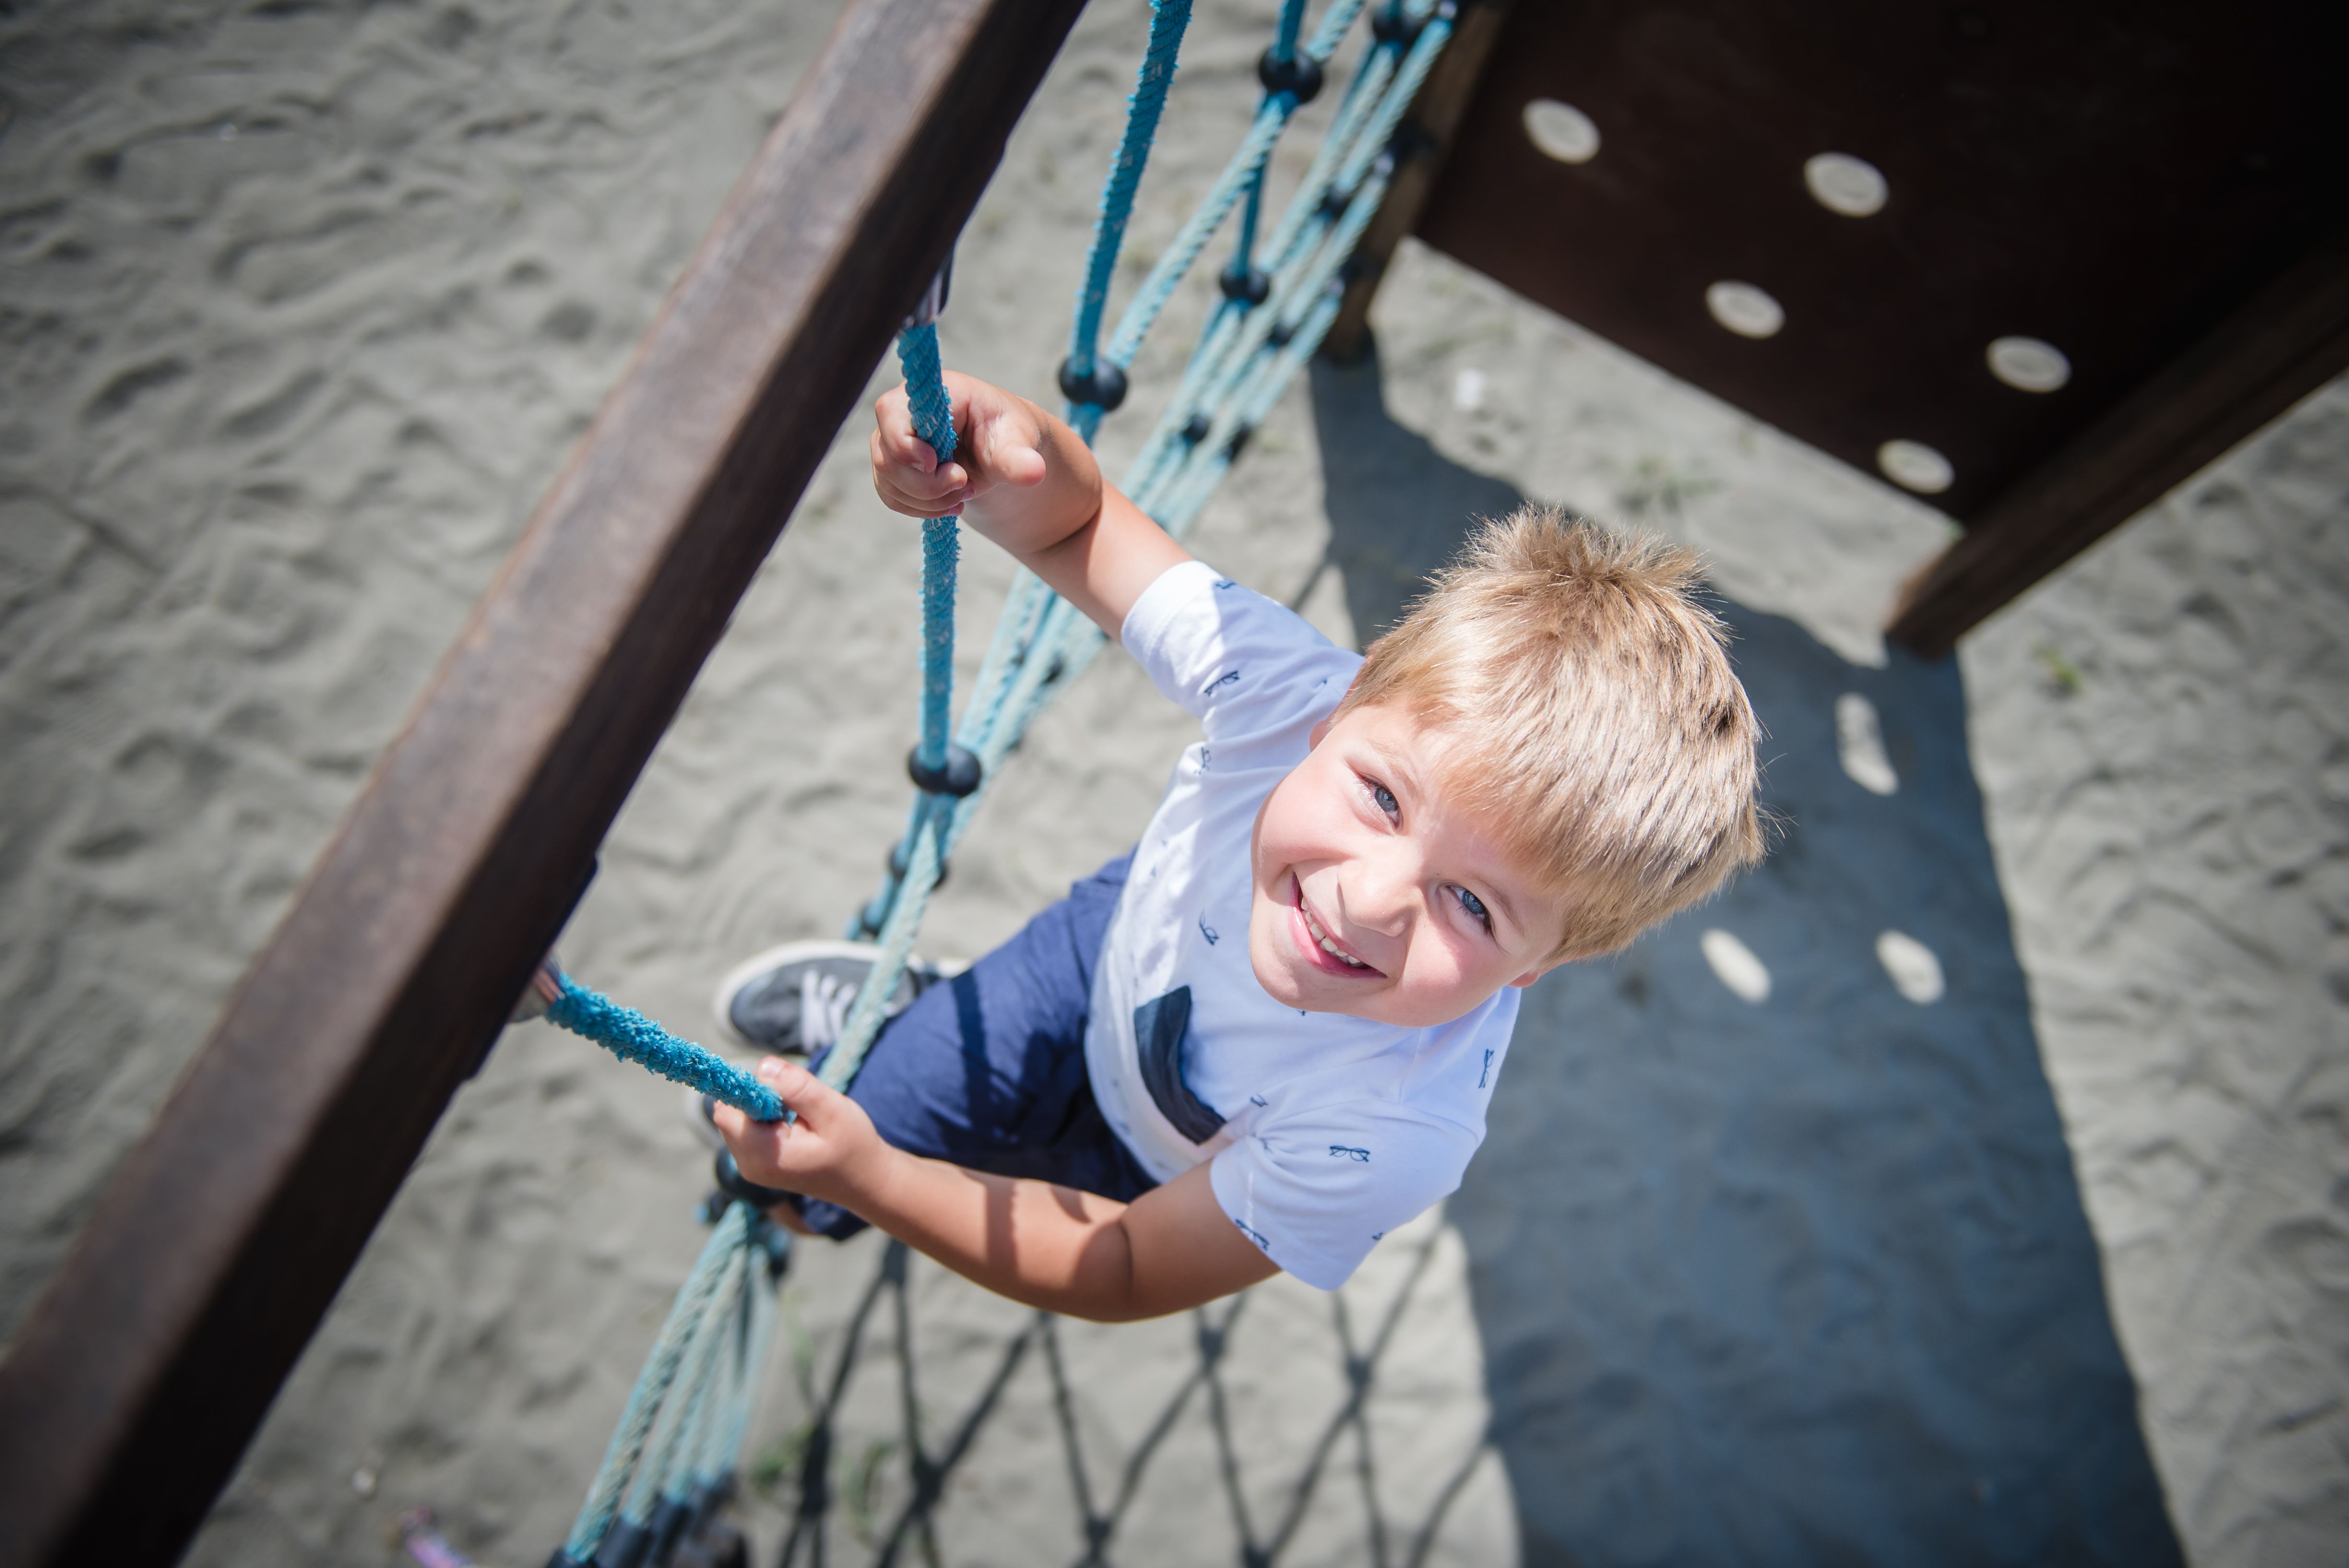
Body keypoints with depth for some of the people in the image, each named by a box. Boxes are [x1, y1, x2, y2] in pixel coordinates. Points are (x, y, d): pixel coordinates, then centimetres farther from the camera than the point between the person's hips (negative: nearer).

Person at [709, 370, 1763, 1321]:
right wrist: (1010, 446, -50)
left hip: (1169, 1171, -1)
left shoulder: (1387, 1146, -45)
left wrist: (870, 1182, -33)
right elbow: (1077, 527, -26)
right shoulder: (1288, 695, -40)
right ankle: (903, 1008, 52)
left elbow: (1128, 1274, -28)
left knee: (831, 1185, 16)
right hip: (1128, 945, 2)